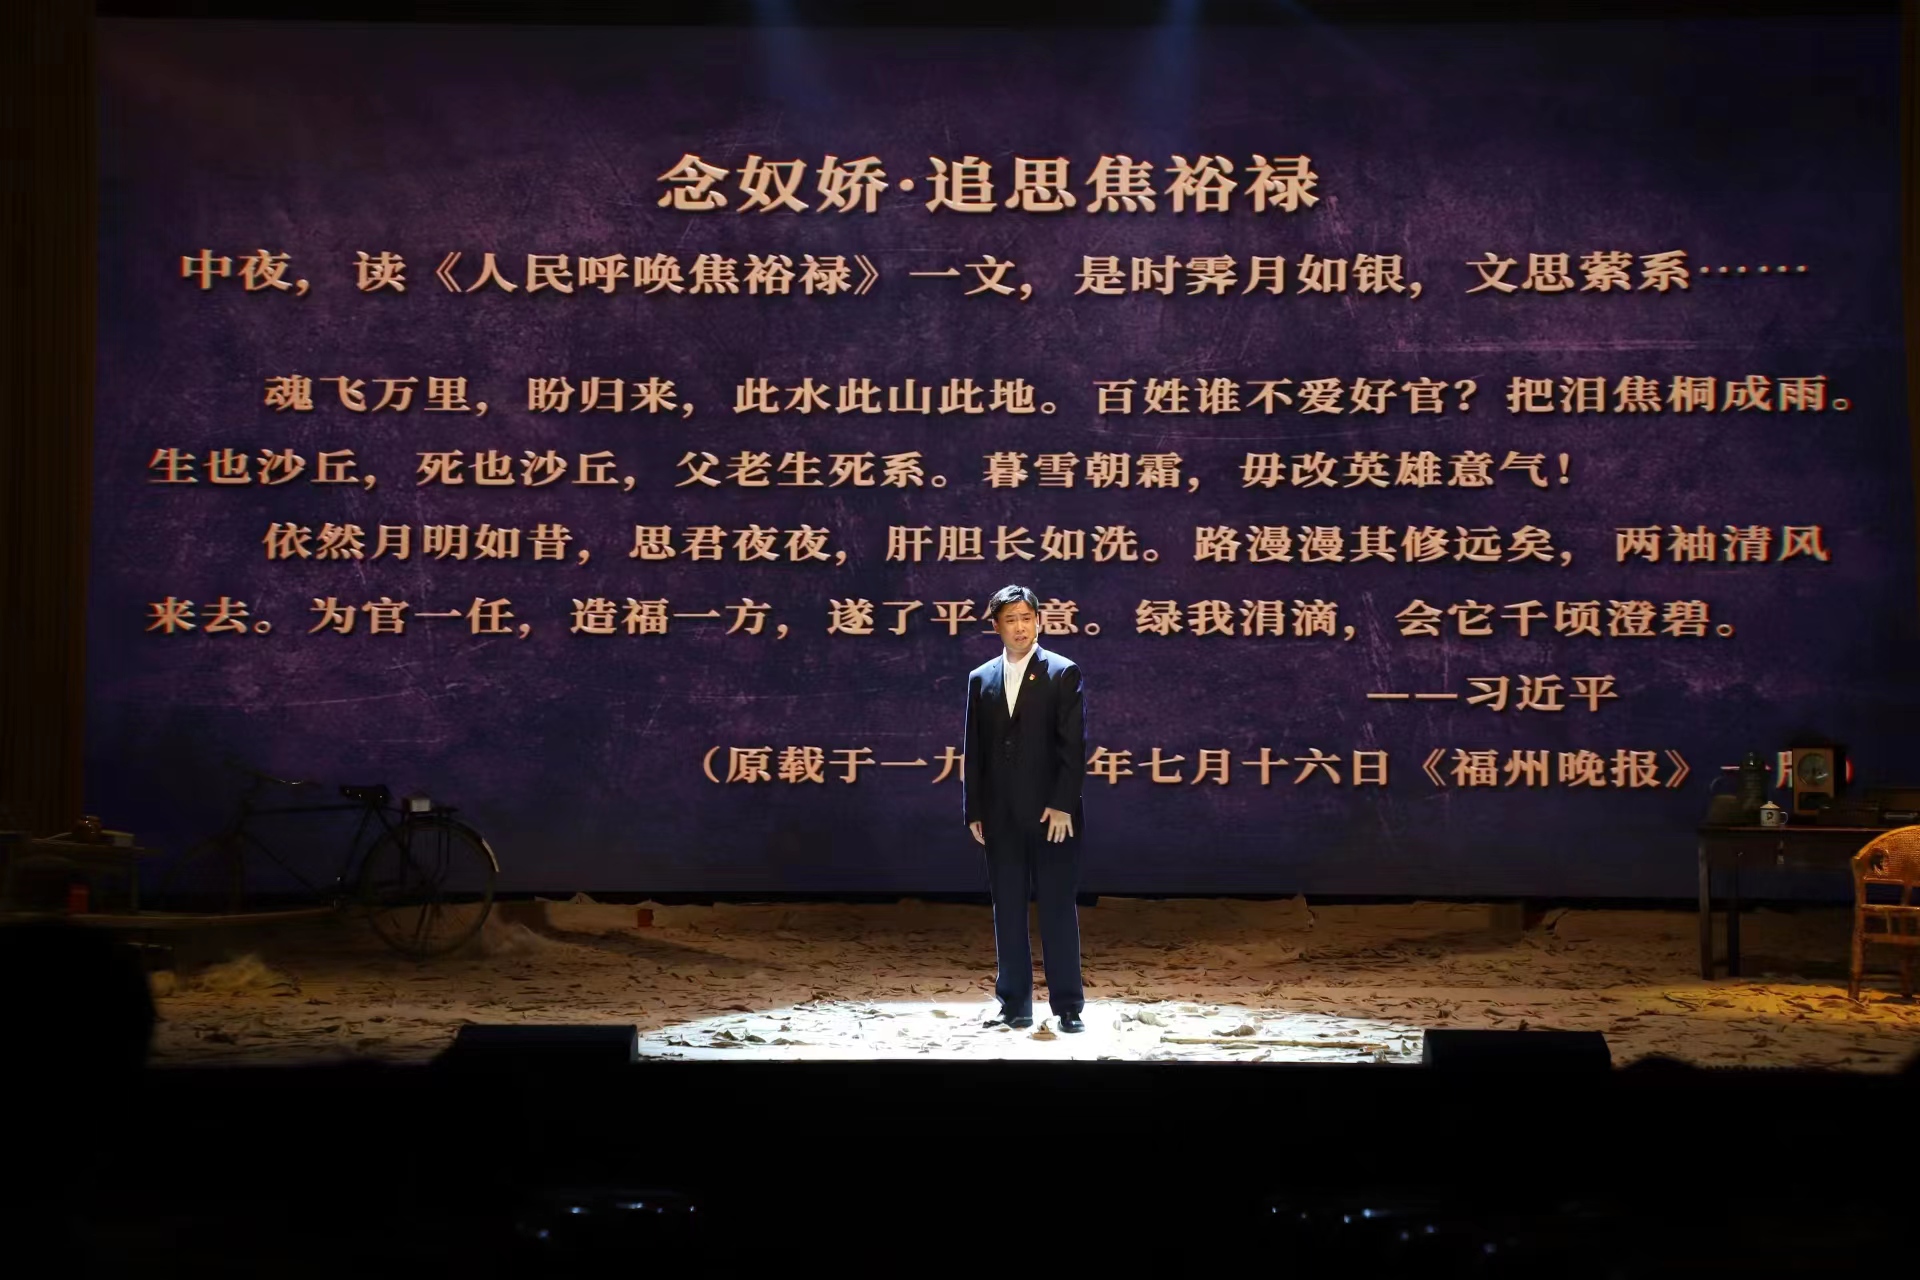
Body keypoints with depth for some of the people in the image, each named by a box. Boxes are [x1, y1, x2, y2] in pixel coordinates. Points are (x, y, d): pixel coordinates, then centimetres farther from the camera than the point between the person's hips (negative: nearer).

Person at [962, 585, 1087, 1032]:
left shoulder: (1063, 674, -1)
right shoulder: (981, 680, 11)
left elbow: (1073, 744, -6)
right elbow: (975, 749, 11)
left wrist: (1063, 805, -14)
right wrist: (974, 810, 5)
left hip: (1051, 812, -4)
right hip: (1000, 816, 4)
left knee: (1058, 908, 0)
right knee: (1007, 910, 6)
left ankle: (1068, 1006, 4)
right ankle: (1014, 1005, 11)